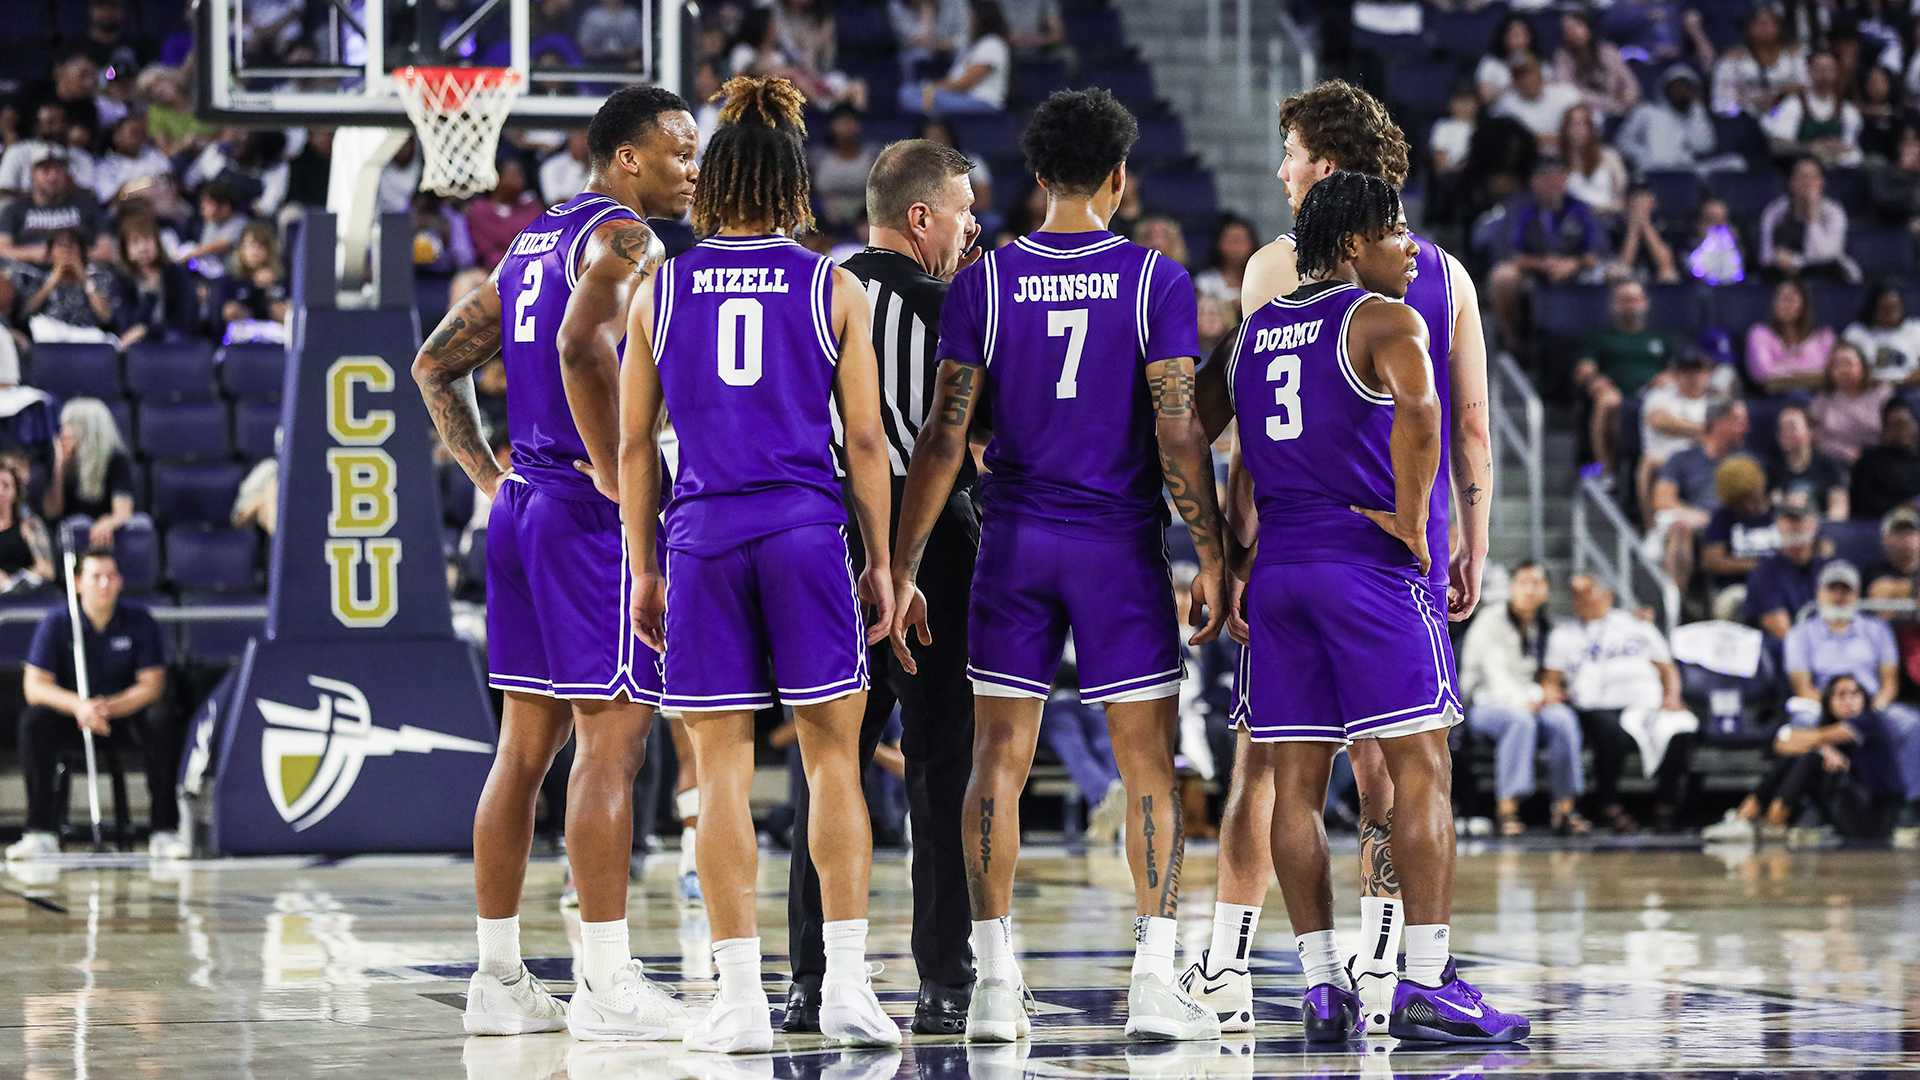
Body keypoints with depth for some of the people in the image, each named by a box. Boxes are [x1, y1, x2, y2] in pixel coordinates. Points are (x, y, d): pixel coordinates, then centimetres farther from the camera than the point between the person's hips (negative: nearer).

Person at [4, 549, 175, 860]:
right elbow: (35, 687, -14)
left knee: (161, 722, -31)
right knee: (33, 721, -31)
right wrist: (79, 706, -34)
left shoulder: (139, 621, -6)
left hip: (125, 715, 0)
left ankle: (165, 831, -25)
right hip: (69, 717, 0)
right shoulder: (56, 622, -8)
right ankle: (42, 832, -27)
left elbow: (152, 685, -10)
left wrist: (109, 707, -29)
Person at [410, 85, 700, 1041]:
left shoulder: (533, 244, 18)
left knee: (525, 747, 11)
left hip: (523, 506, 9)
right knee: (611, 743, -7)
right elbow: (583, 346, -30)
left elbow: (436, 365, 21)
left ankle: (498, 978, 13)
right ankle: (606, 986, -8)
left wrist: (488, 477, 17)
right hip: (592, 519, -9)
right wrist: (615, 474, -22)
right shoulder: (623, 239, -10)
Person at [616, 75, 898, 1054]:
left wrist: (645, 567, 14)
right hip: (808, 530, -1)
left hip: (702, 533, 1)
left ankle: (741, 997, 1)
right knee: (833, 762, 6)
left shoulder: (661, 291, 5)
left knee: (722, 769, 3)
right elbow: (865, 440, 3)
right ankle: (845, 983, 2)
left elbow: (633, 444, 7)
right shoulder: (833, 289, 3)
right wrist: (880, 563, 10)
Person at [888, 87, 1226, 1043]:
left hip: (1014, 545, 2)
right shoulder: (1157, 281, -5)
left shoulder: (982, 284, 0)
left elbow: (945, 438, -3)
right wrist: (1211, 559, -3)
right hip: (1123, 548, -2)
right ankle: (1154, 981, -1)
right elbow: (1178, 434, -10)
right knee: (1148, 766, 5)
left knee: (999, 758, 7)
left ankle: (994, 986, 3)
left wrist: (903, 571, 1)